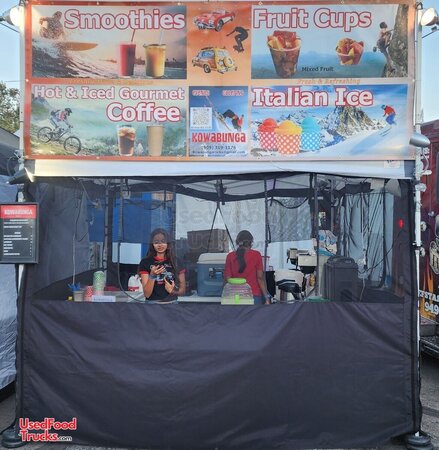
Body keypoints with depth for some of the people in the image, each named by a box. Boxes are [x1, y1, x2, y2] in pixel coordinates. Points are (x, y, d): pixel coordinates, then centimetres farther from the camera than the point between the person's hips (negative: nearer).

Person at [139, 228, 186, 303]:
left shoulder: (176, 261, 4)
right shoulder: (145, 262, -1)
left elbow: (183, 289, 9)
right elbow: (147, 294, -5)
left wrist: (173, 291, -10)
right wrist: (152, 276, -18)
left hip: (172, 303, 0)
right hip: (152, 303, 0)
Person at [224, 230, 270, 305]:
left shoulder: (230, 256, 2)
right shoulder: (256, 255, -3)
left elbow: (227, 278, 1)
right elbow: (260, 278, -6)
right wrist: (267, 298, -3)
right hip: (254, 295, -2)